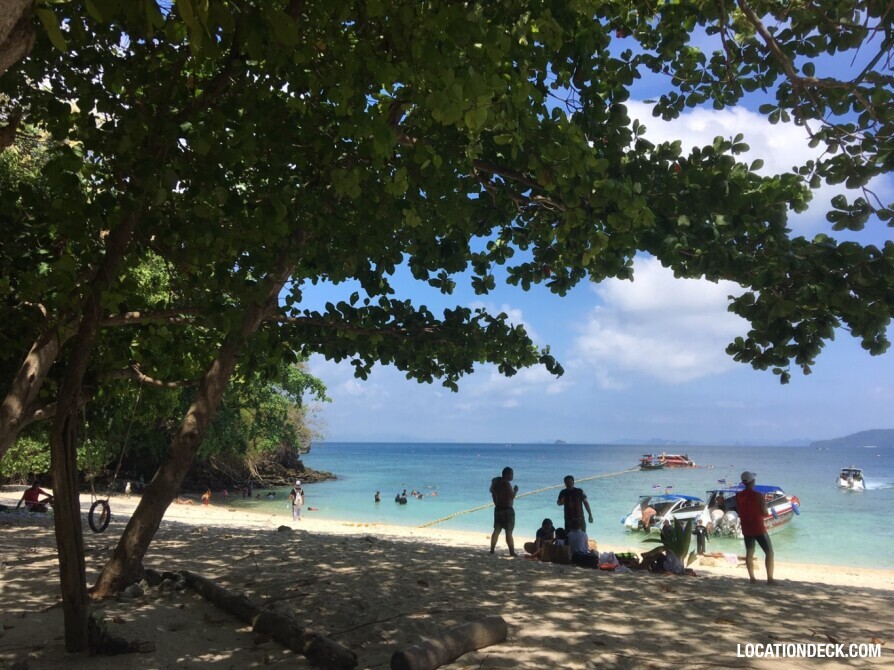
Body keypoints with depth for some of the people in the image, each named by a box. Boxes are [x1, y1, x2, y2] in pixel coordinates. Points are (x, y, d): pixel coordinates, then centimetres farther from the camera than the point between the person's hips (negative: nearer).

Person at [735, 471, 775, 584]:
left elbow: (739, 513, 6)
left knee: (749, 553, 14)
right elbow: (766, 514, -10)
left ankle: (752, 578, 13)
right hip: (759, 529, -5)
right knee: (769, 552, 6)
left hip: (746, 529, 5)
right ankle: (770, 578, 2)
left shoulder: (738, 496, -1)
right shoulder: (759, 496, -15)